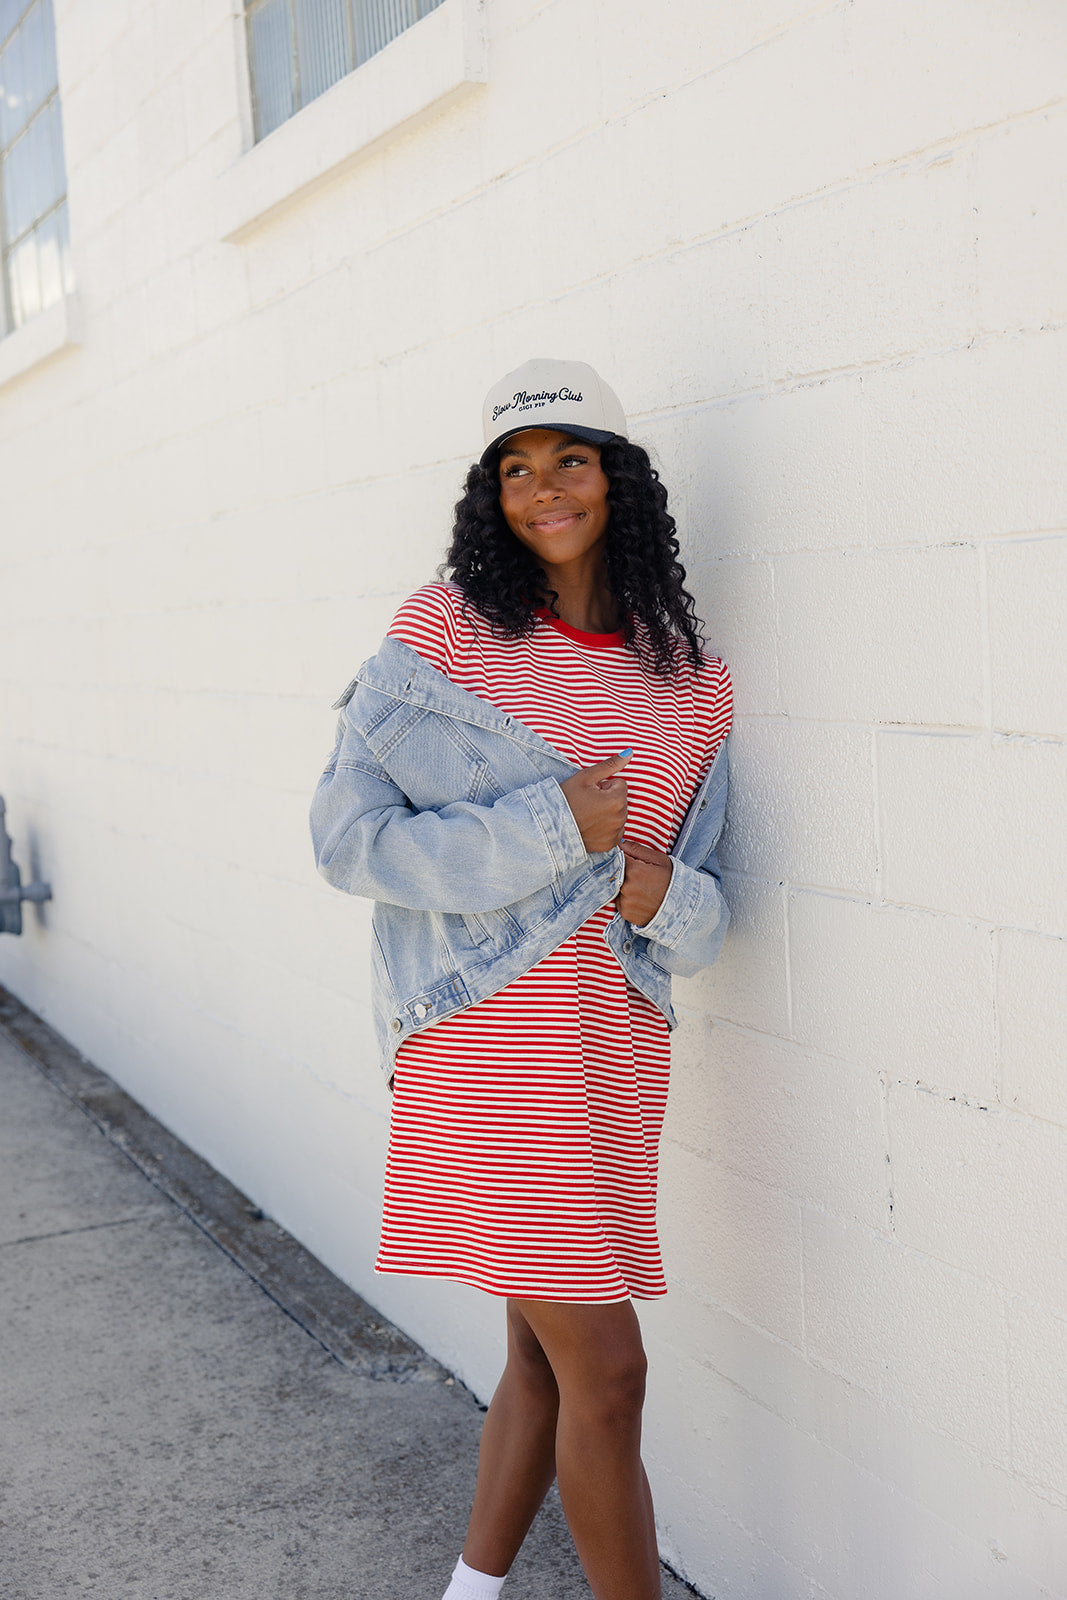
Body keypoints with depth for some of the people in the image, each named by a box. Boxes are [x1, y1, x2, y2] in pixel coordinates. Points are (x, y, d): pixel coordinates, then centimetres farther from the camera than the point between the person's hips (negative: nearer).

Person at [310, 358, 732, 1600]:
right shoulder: (446, 628, -4)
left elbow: (706, 916, 12)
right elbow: (350, 837, -11)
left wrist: (665, 900, -12)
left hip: (618, 1045, 6)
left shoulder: (691, 681, 8)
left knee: (546, 1351, 18)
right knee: (606, 1371, -2)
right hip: (492, 1038, -6)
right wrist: (555, 830, -17)